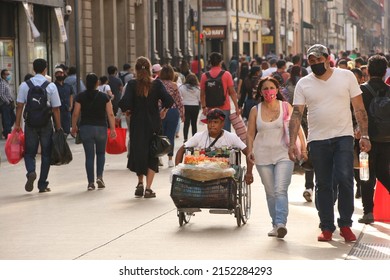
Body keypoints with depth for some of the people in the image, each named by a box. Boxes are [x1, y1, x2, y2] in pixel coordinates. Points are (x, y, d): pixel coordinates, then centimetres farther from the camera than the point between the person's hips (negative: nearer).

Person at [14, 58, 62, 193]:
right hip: (46, 123, -1)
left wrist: (17, 124, 0)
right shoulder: (51, 86, -4)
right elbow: (55, 109, -4)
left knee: (29, 152, 10)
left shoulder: (24, 85, -1)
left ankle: (31, 172, -20)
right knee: (46, 154, 9)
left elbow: (19, 106, -4)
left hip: (30, 123, 1)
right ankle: (42, 185, 10)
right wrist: (58, 127, 1)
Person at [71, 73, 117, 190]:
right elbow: (110, 114, -5)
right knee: (101, 153, 18)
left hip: (85, 128, 0)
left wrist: (74, 127, 10)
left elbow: (75, 114, -3)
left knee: (89, 155, 4)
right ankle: (99, 176, 0)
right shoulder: (104, 97, -2)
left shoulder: (80, 97, -2)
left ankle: (91, 182, 1)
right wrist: (112, 129, -1)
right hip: (101, 128, 0)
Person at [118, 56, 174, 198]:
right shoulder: (157, 83, -5)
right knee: (152, 155, 7)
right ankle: (148, 188, 0)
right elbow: (168, 100, -14)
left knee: (138, 152, 18)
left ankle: (140, 183, 15)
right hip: (153, 123, 0)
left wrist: (126, 109, 4)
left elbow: (125, 103, -18)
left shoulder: (132, 84, -7)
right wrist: (163, 111, 5)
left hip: (137, 124, 0)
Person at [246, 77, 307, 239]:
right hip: (263, 157, 2)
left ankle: (281, 223, -24)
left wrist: (303, 148, -4)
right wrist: (250, 151, -4)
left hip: (283, 155, -2)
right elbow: (250, 134, 9)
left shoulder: (286, 107, 3)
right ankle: (276, 225, 14)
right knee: (270, 193, 6)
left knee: (281, 190, -16)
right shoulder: (255, 110, 7)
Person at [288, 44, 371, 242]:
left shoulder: (346, 76, 2)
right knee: (323, 185, 6)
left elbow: (359, 108, 4)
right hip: (318, 140, 2)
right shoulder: (303, 84, 5)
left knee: (345, 179, -13)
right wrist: (292, 142, -7)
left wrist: (364, 136, -3)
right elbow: (296, 114, 2)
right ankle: (327, 227, 15)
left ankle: (345, 224, -1)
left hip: (343, 136, -2)